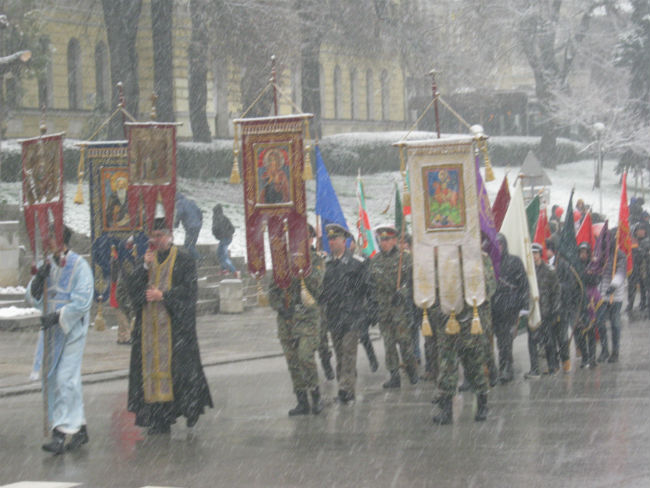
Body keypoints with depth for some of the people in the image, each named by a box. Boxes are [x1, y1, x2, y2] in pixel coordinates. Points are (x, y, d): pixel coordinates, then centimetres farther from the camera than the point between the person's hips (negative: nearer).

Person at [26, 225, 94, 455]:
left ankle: (61, 434, -16)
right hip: (52, 332, 7)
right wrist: (38, 279, -10)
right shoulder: (48, 265, 9)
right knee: (54, 380, 9)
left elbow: (83, 301, -15)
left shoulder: (79, 266, -9)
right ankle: (80, 428, 20)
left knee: (65, 379, -12)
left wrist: (58, 316, -20)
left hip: (72, 330, -7)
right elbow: (32, 298, 8)